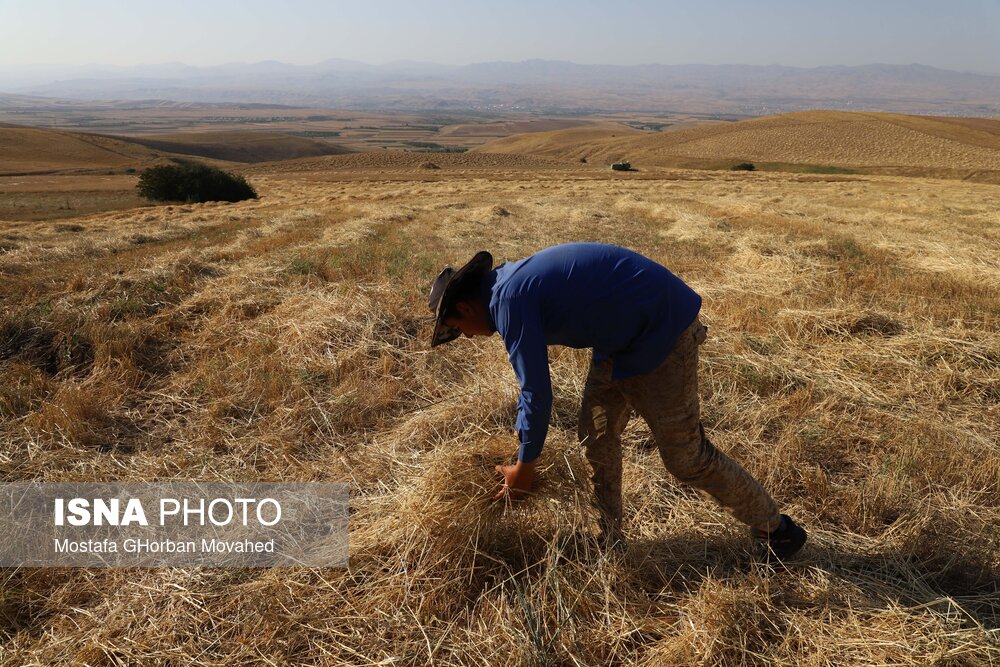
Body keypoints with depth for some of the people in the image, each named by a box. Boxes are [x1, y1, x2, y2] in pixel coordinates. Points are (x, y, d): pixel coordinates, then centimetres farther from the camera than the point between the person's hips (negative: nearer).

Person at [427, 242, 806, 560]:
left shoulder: (508, 300, -21)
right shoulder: (513, 285, 10)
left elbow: (537, 391, -19)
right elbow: (532, 376, 22)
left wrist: (524, 467, -5)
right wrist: (522, 439, 26)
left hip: (661, 332, -10)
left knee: (684, 454, -1)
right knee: (596, 437, 12)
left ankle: (774, 530, 19)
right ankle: (608, 540, 26)